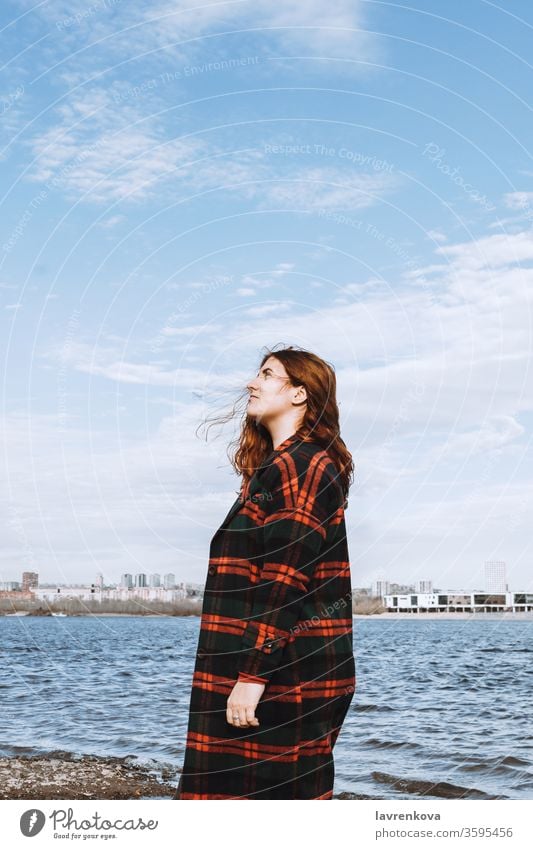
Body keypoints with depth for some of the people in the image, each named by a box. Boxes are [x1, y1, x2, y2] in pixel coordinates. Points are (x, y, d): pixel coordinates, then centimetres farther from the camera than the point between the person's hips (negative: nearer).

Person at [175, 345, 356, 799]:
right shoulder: (280, 465, 18)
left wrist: (253, 674, -22)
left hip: (287, 677, -10)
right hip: (288, 673, 10)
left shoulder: (303, 466, -13)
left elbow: (287, 583, -20)